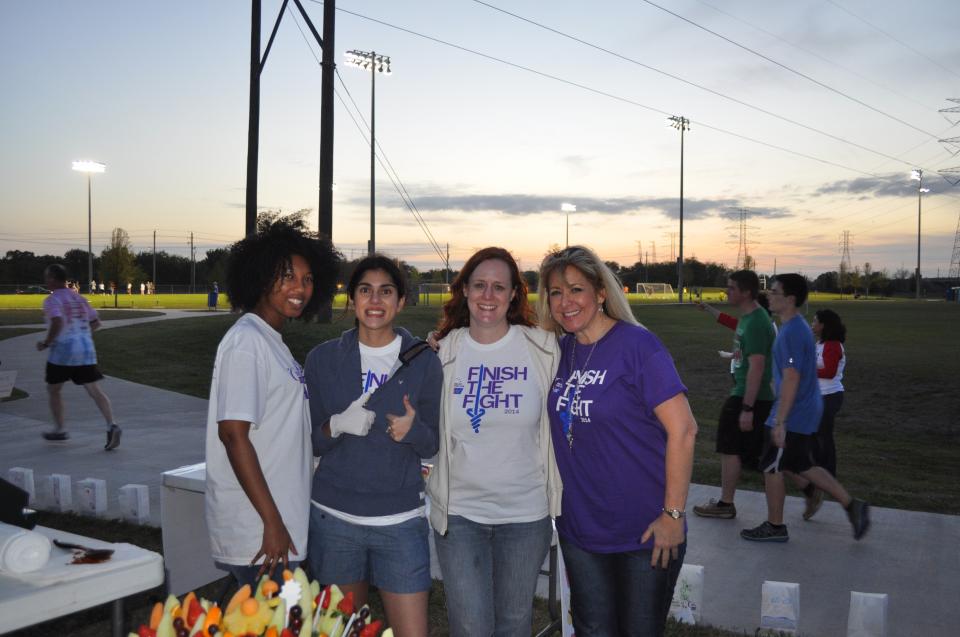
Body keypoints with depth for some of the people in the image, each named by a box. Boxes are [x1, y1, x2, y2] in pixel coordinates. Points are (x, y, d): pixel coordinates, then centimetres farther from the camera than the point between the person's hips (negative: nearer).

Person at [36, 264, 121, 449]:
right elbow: (96, 323, 16)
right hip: (86, 349, 5)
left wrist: (46, 343, -10)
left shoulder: (52, 300, -6)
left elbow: (57, 323, -23)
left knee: (53, 389, 18)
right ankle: (112, 425, -20)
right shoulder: (79, 298, 13)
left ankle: (60, 429, 25)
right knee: (95, 390, -3)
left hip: (62, 351, -5)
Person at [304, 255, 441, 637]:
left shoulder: (424, 362, -1)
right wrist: (336, 426, -17)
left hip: (400, 520, -1)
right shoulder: (323, 358, 1)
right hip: (334, 518, 1)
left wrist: (412, 429, -18)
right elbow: (310, 443, 4)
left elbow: (431, 446, 4)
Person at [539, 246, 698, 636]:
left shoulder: (637, 345, -15)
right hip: (579, 531, 5)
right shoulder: (559, 349, 3)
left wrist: (673, 514, -16)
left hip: (644, 533, -5)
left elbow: (683, 429, -17)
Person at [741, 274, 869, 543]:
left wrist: (779, 422, -23)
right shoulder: (798, 327, 10)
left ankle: (775, 527, 16)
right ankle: (852, 505, 22)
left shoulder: (791, 333, -21)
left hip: (793, 417, -10)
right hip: (806, 412, 10)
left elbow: (791, 379, -25)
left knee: (771, 468, 3)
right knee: (803, 466, 19)